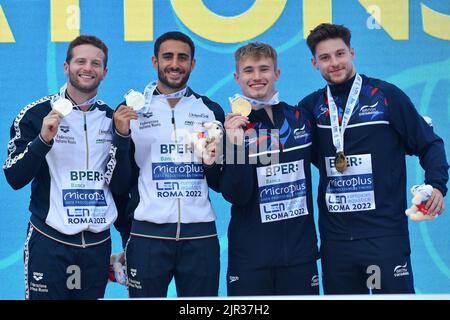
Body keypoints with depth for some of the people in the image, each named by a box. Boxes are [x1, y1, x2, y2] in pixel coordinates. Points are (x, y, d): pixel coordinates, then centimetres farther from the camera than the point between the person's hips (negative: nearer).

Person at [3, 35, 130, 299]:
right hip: (49, 243, -3)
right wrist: (43, 139, -21)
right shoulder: (37, 114, -4)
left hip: (98, 244, 4)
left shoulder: (113, 119, 7)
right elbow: (14, 178, -8)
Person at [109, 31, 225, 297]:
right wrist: (121, 136, -12)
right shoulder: (132, 110, 3)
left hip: (200, 236, 2)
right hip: (148, 235, -2)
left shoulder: (211, 111, 8)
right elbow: (119, 186, 1)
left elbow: (220, 185, 13)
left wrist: (213, 164, -8)